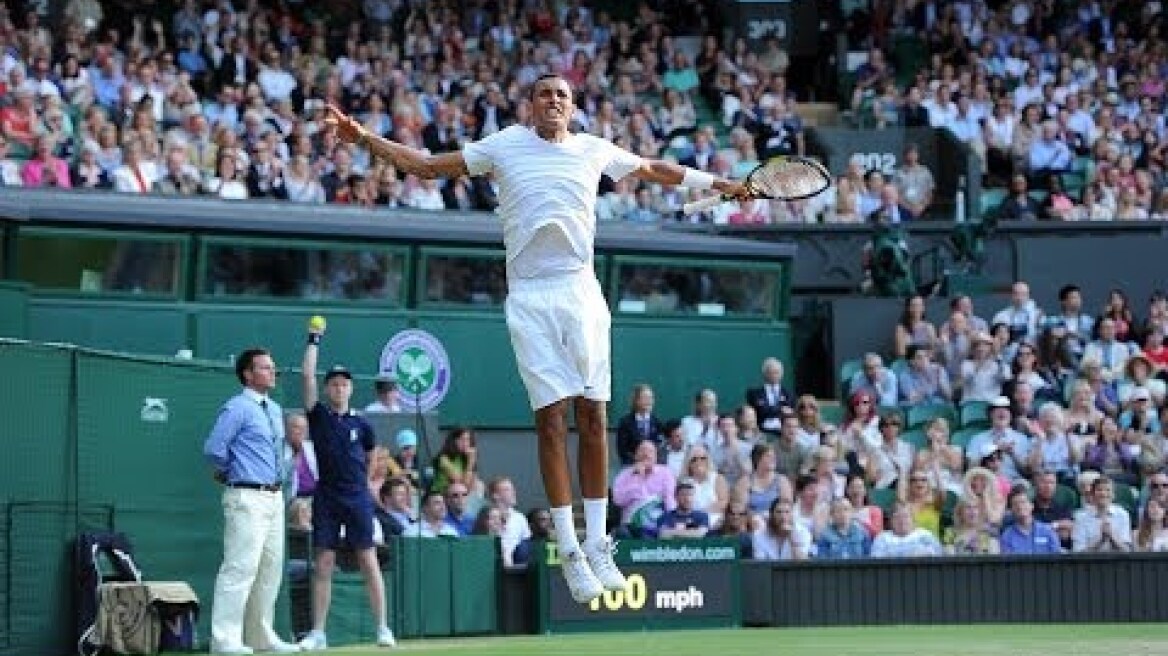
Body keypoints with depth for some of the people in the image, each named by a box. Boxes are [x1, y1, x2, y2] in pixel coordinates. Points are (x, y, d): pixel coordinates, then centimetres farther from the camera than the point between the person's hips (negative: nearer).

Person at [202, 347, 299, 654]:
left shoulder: (275, 410, 16)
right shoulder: (237, 408, -11)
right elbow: (214, 448, -16)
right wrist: (230, 473, -1)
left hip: (274, 497, 9)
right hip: (247, 498, -9)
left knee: (271, 568, 11)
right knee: (240, 567, -13)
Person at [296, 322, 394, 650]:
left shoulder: (361, 424, 5)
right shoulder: (318, 415, 4)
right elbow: (307, 376, -3)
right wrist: (314, 340, 0)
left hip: (358, 498, 0)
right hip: (326, 498, 0)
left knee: (368, 561, -2)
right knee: (323, 564, 1)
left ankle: (382, 628, 1)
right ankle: (318, 633, 3)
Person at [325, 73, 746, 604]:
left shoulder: (595, 150, 12)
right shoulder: (505, 145, 7)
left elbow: (654, 169, 29)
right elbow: (427, 166, 11)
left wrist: (716, 183, 30)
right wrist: (365, 139, 4)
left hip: (581, 292, 2)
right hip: (528, 298, -2)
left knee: (593, 417, -1)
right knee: (551, 418, -7)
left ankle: (597, 546, 6)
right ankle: (570, 551, -3)